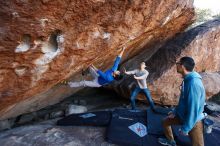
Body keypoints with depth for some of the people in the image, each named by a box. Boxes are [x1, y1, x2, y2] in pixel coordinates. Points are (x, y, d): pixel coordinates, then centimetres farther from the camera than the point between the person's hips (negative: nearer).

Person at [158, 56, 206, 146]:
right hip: (182, 115, 9)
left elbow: (193, 109, -30)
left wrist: (185, 128, -21)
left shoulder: (193, 83, -32)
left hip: (193, 121, -9)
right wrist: (175, 111, 13)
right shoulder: (187, 80, -2)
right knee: (165, 122, 20)